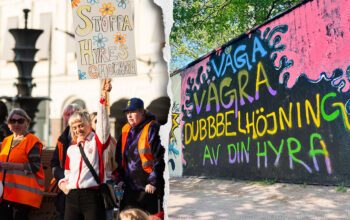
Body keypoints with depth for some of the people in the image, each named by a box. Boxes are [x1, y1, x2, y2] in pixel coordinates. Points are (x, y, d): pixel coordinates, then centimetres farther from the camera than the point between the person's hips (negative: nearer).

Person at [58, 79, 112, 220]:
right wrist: (62, 182, 4)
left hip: (92, 195, -5)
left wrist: (103, 97, -25)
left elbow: (103, 122, -15)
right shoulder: (71, 149, 16)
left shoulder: (97, 141, 1)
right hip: (72, 197, 6)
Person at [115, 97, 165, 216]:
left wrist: (153, 182, -14)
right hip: (130, 187, 6)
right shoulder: (126, 130, 11)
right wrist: (120, 178, 10)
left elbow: (159, 158, -12)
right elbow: (119, 157, 17)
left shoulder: (152, 128, -8)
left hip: (149, 187, -6)